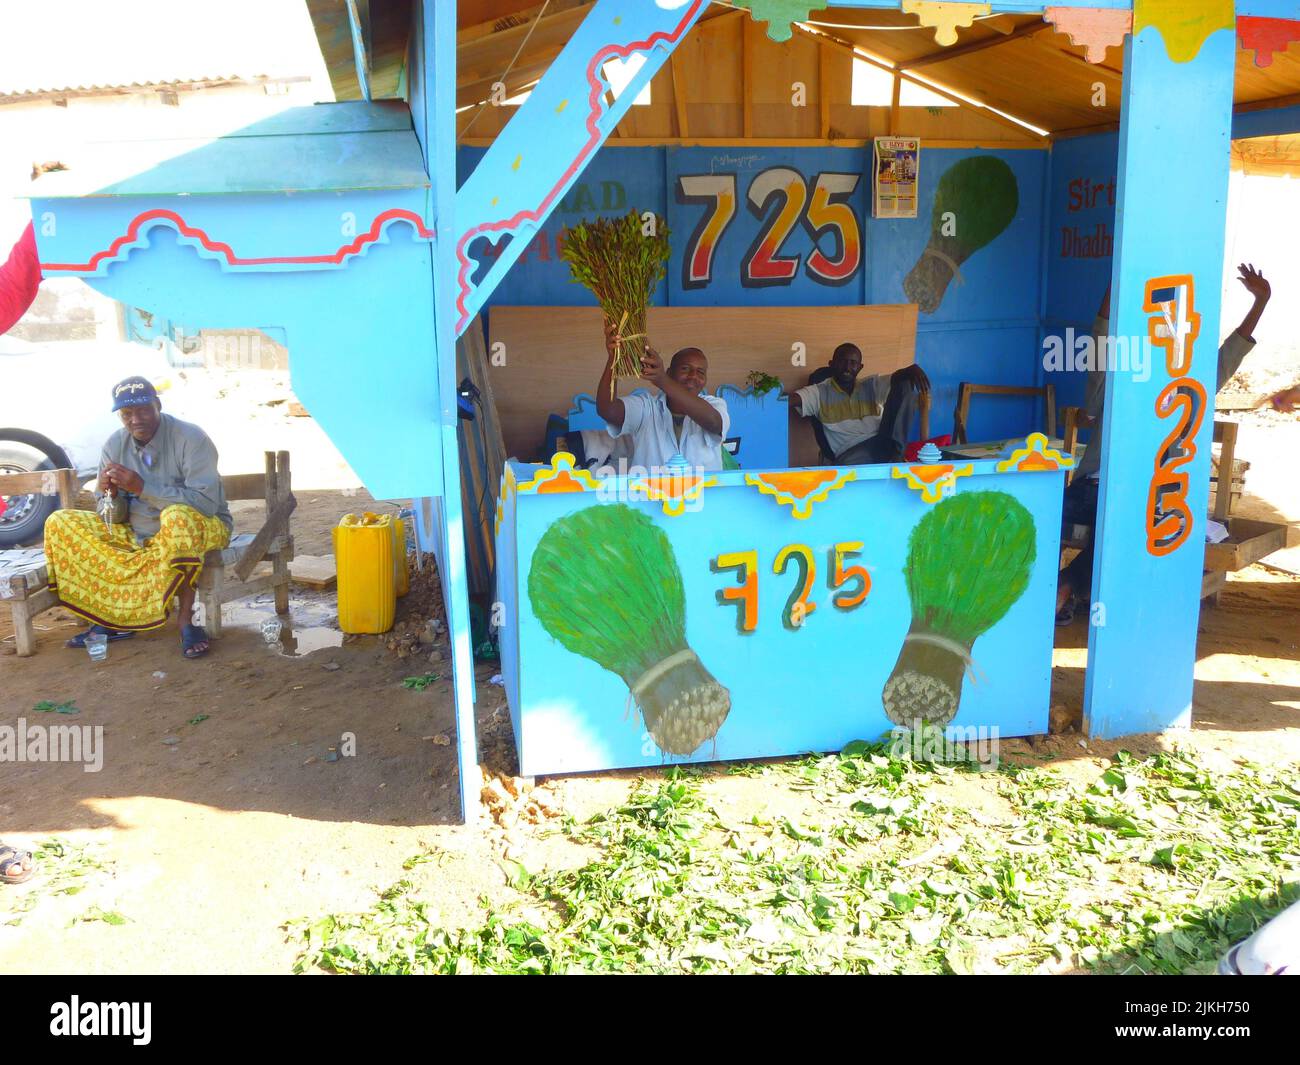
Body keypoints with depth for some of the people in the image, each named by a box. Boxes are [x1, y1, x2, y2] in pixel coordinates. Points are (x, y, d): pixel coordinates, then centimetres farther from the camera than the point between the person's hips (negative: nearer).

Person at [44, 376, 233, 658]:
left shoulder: (190, 438, -18)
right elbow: (114, 518, 3)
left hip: (201, 528, -6)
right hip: (138, 534, 6)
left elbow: (207, 503, -28)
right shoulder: (115, 445, -2)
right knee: (60, 524, -3)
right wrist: (110, 495, -21)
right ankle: (114, 619, -4)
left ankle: (187, 620, -27)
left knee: (178, 517, -40)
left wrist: (142, 487, -29)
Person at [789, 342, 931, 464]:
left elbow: (897, 377, 1)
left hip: (883, 443, 4)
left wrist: (912, 370, -23)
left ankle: (895, 450, -17)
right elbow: (791, 398, -9)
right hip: (851, 452, -4)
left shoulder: (872, 385, 16)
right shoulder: (820, 392, 8)